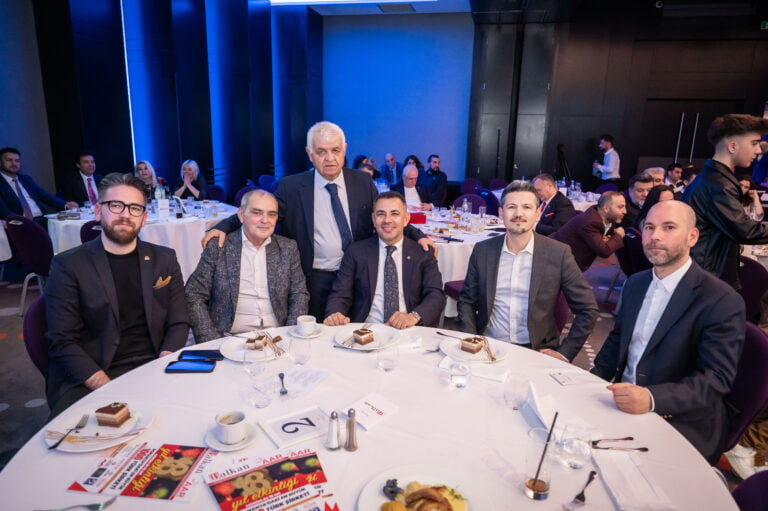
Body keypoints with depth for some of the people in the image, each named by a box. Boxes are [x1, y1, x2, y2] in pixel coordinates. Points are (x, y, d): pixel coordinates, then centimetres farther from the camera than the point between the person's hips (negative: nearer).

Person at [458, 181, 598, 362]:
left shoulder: (558, 253, -7)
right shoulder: (482, 251, 0)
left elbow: (588, 309, -1)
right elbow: (466, 301, 7)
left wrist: (564, 353, -7)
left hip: (536, 352, 0)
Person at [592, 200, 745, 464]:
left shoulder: (723, 302, -14)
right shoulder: (635, 283, 7)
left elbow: (716, 377, -19)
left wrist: (652, 398, -34)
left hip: (681, 424, -6)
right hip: (621, 403, 6)